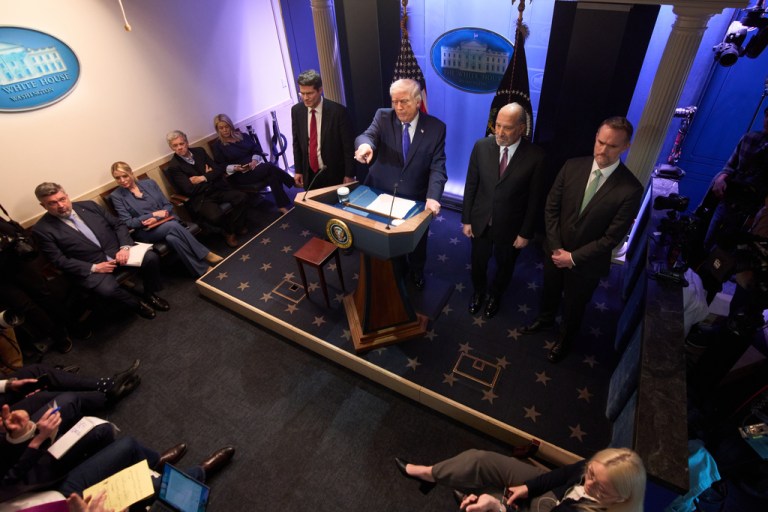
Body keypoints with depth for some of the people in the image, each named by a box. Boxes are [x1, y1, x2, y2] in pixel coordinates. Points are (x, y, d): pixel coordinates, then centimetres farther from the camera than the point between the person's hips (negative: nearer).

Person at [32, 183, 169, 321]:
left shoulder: (88, 205, 7)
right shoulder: (42, 229, -2)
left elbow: (118, 225, 8)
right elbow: (60, 261, -6)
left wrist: (125, 247, -10)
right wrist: (94, 268, -16)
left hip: (117, 251, 3)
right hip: (89, 267, -3)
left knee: (151, 257, -22)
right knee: (108, 289, -34)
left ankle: (150, 294, 4)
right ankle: (137, 303, -1)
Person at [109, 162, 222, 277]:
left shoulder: (149, 183, 10)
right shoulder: (116, 196, 3)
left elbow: (168, 205, 7)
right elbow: (128, 223, -4)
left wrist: (156, 218, -12)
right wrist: (153, 214, -12)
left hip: (166, 221, 2)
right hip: (145, 232, -2)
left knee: (172, 237, -35)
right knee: (172, 226, -34)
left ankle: (204, 269, -35)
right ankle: (207, 255, -29)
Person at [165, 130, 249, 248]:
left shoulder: (199, 151, 9)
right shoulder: (173, 166, -7)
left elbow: (219, 170, 6)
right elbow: (189, 190, -14)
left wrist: (203, 178, -10)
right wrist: (209, 176, -5)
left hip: (217, 189, 5)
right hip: (199, 198, -5)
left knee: (242, 197, -18)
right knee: (216, 216, -33)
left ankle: (236, 226, 4)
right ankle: (228, 232, 2)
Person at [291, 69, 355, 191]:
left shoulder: (338, 111, -14)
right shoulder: (296, 111, -2)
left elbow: (348, 146, -10)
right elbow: (296, 143, 9)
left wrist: (349, 175, -9)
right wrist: (298, 170, 8)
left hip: (334, 174, -3)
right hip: (309, 174, 3)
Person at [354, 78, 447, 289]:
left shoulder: (436, 127, -10)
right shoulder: (383, 116, -7)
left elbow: (438, 167, -15)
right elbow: (368, 135, -25)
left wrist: (433, 197, -31)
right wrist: (365, 144, -51)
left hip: (416, 200, 0)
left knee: (417, 241, 22)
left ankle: (416, 271, 53)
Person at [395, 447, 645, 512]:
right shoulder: (599, 469, -24)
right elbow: (566, 473, -4)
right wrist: (527, 487, -8)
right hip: (545, 490, 5)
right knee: (478, 460, -5)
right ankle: (426, 473, 19)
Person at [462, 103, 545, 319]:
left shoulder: (535, 156, -19)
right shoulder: (481, 146, -12)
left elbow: (534, 199, -11)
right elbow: (471, 185, -4)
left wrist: (526, 233, -7)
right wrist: (466, 219, -2)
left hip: (510, 227, -1)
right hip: (480, 221, 2)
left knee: (504, 265, 23)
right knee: (478, 263, 22)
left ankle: (495, 295, 53)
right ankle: (478, 292, 53)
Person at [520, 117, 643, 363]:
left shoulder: (631, 189, -22)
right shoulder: (572, 166, -12)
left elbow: (612, 237, -20)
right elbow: (551, 207, -8)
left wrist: (573, 257, -19)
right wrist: (555, 248, -14)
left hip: (586, 261, -3)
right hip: (555, 251, 3)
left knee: (574, 306, 21)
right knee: (550, 290, 28)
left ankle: (565, 339, 50)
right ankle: (545, 318, 59)